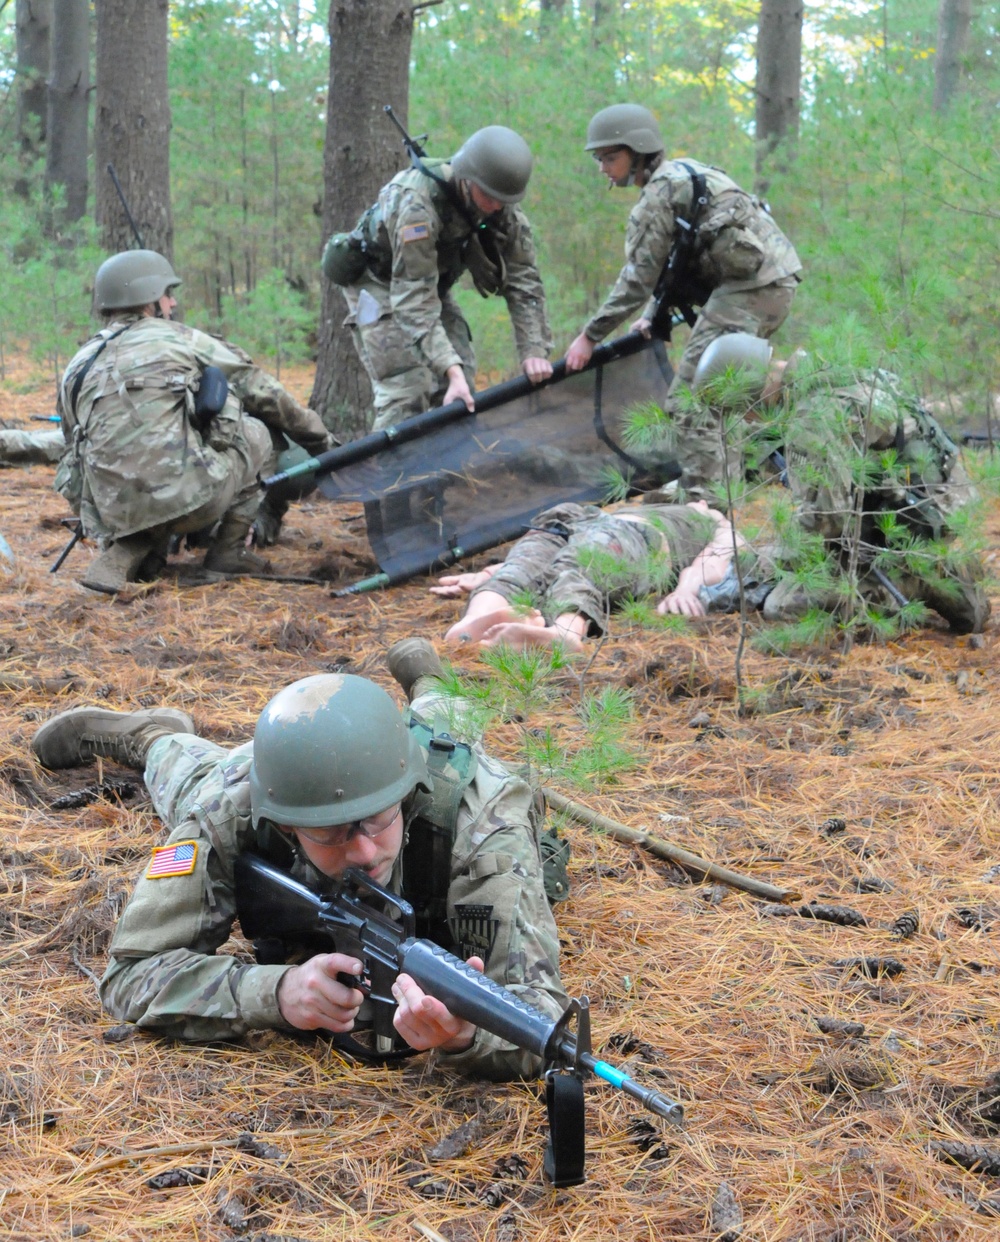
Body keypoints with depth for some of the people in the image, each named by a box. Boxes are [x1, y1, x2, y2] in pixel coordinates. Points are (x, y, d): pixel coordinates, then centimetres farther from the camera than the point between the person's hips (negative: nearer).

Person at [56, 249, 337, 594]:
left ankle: (126, 554, 14)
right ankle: (229, 549, 15)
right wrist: (319, 437, 24)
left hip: (116, 513, 5)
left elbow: (75, 446, 19)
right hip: (190, 499, -5)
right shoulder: (177, 339, 6)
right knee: (256, 435, 20)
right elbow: (261, 390, 12)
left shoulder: (77, 369, 16)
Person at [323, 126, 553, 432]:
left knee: (460, 397, -1)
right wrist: (451, 369, -47)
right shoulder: (416, 203, -38)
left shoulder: (504, 207, -18)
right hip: (380, 282, -7)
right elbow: (414, 298, -41)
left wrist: (535, 349, -24)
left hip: (434, 282, 7)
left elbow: (523, 279, -13)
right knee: (407, 392, -19)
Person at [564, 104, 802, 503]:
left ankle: (700, 503, -15)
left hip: (750, 286, -11)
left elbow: (638, 277, -10)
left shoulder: (659, 192, -8)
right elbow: (666, 264, 26)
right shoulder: (683, 175, 22)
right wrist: (651, 315, 20)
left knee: (690, 401, -11)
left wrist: (589, 336, -5)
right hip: (777, 279, 11)